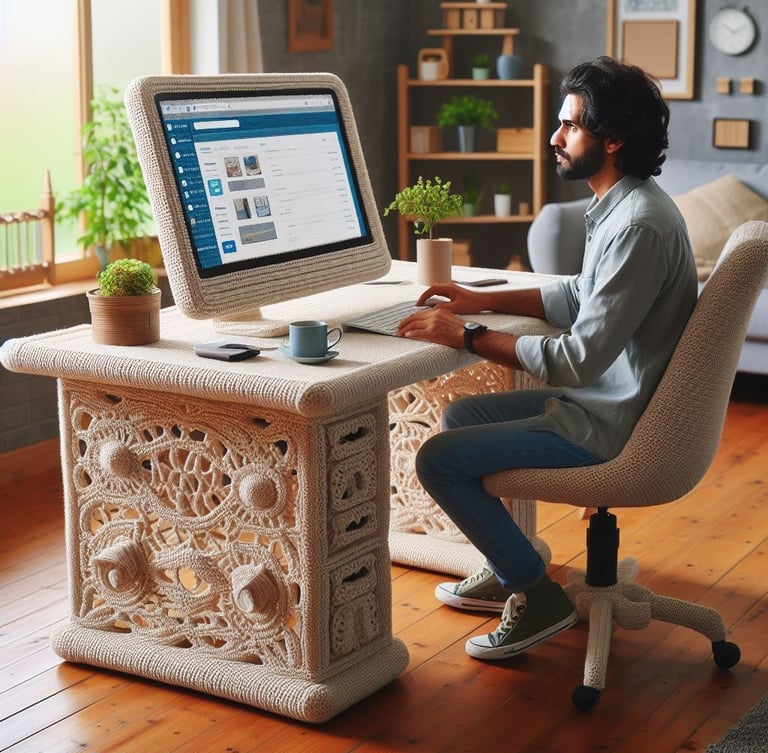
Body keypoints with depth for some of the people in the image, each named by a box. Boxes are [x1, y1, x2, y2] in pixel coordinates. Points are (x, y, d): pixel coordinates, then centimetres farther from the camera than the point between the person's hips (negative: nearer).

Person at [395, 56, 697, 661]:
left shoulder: (639, 225, -26)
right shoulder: (624, 205, 6)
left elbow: (580, 359, -29)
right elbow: (579, 296, 21)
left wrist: (468, 336, -21)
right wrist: (484, 300, 11)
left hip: (610, 426, -11)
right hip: (605, 398, 11)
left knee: (440, 459, -11)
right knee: (460, 417, 21)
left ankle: (538, 596, 2)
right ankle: (507, 571, 30)